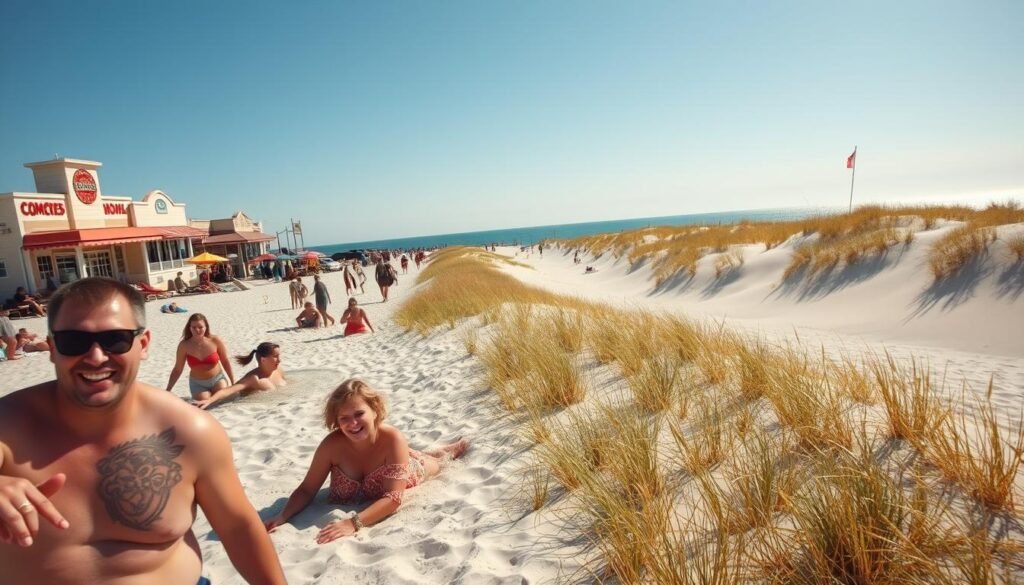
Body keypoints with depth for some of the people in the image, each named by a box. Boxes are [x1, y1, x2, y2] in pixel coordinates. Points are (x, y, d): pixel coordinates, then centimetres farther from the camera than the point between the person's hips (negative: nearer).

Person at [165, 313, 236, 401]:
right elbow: (177, 370, -2)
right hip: (197, 384, 0)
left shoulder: (215, 341, -14)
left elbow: (226, 362, -3)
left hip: (217, 379, 0)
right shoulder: (184, 345, -13)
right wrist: (167, 390, -6)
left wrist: (233, 384, 1)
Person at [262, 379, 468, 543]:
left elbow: (393, 498, -47)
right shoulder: (331, 444, -38)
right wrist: (282, 516, -43)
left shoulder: (393, 439, -46)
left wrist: (353, 523, -58)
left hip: (409, 468, -2)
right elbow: (307, 490, -27)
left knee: (435, 463, 33)